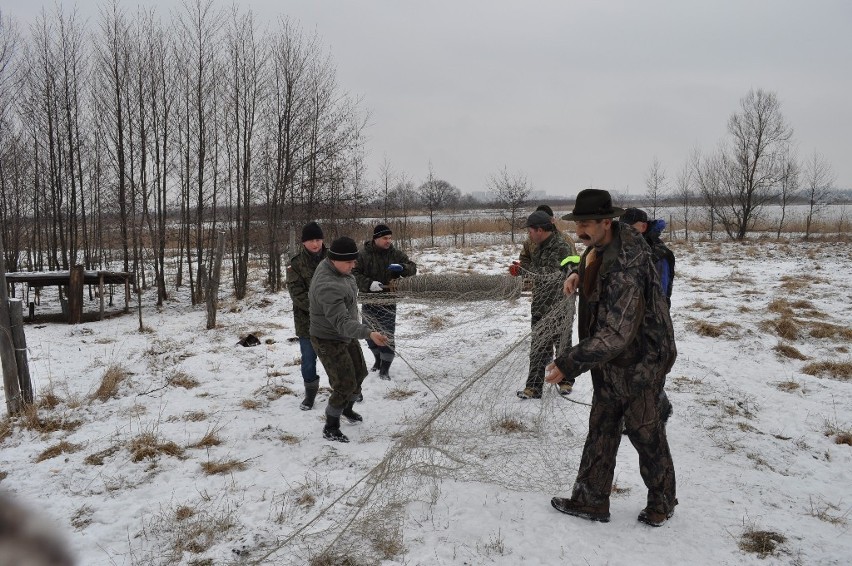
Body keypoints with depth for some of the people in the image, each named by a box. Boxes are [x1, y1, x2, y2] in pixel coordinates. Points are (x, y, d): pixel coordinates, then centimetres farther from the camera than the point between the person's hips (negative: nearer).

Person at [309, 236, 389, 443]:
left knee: (359, 372, 21)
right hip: (329, 340, -10)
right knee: (345, 385, -7)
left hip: (345, 335, 10)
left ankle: (347, 408, 47)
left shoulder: (330, 265, -7)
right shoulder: (329, 287, -37)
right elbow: (342, 322, -43)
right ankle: (330, 429, 13)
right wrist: (368, 333, -55)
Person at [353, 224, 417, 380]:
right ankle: (378, 358, 40)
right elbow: (355, 274, -12)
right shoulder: (363, 254, -9)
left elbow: (413, 269, -3)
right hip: (369, 302, 1)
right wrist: (369, 284, -28)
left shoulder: (396, 254, -3)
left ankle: (385, 367, 12)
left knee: (387, 335, -1)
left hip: (388, 302, -1)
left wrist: (402, 268, -25)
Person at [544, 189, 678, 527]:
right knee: (600, 432, 15)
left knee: (645, 434, 11)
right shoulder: (602, 246, -3)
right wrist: (580, 274, 2)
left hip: (639, 363, -9)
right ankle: (591, 500, 27)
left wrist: (568, 364, -34)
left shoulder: (624, 269, -32)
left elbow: (615, 335, -36)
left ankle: (662, 502, 33)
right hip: (610, 363, 9)